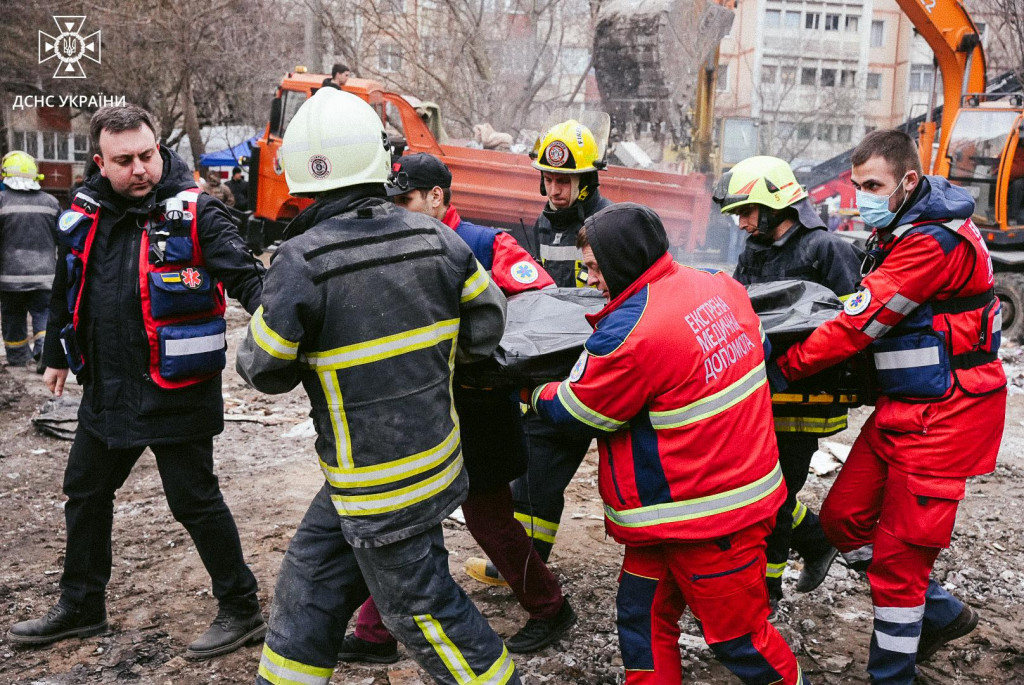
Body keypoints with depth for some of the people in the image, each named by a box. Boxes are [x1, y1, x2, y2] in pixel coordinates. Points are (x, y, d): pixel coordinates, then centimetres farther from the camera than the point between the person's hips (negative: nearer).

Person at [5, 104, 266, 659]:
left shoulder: (194, 213, -13)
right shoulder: (83, 215, 5)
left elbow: (245, 277, -19)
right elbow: (67, 290, 19)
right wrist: (57, 355, 27)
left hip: (176, 393, -7)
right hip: (107, 390, 7)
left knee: (195, 501, 2)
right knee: (85, 493, 20)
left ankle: (241, 611, 20)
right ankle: (80, 607, 41)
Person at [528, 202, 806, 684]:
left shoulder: (629, 336, -26)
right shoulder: (722, 287, -1)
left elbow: (576, 413, -10)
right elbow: (758, 346, 18)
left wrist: (534, 392, 10)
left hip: (706, 519, -9)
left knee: (737, 634, 13)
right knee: (642, 616, 18)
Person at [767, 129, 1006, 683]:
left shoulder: (934, 241, -22)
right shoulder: (897, 230, 9)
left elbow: (860, 323, -22)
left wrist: (783, 369, -14)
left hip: (944, 414, -9)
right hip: (900, 407, 9)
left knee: (897, 552, -1)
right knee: (842, 517, 11)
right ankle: (940, 613, 30)